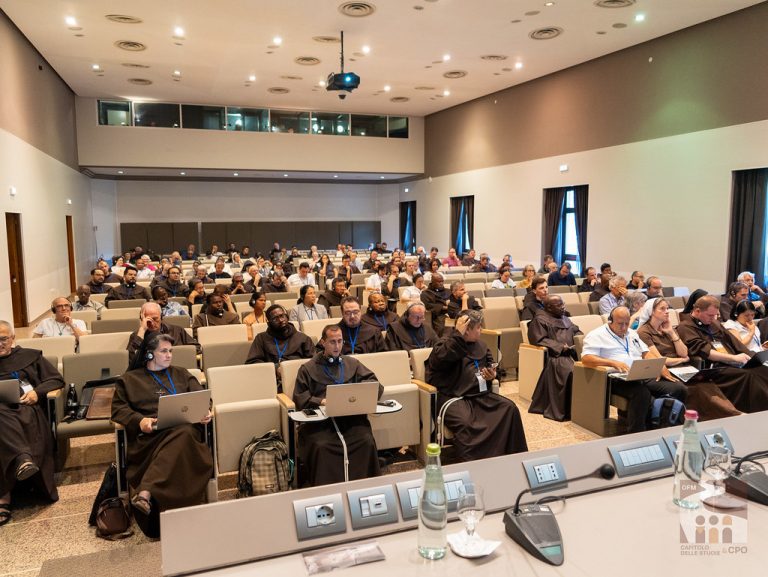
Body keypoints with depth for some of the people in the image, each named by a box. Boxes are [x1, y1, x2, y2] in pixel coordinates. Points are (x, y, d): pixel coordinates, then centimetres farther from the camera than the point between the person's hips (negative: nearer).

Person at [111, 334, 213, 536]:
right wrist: (139, 421, -7)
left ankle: (146, 493, -49)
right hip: (150, 434, -1)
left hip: (183, 427, 1)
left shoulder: (182, 374, 30)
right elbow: (118, 409, 13)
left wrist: (205, 412, -5)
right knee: (178, 436, -38)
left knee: (184, 433, -39)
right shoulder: (129, 379, 25)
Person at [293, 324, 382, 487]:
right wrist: (321, 402, -10)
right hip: (320, 419, -1)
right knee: (321, 446, -31)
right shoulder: (308, 368, 16)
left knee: (367, 442, -26)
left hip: (352, 416, 1)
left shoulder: (352, 364, 22)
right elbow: (299, 398, 7)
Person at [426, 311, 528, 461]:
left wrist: (492, 374, 8)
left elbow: (490, 363, 32)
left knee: (509, 408, -15)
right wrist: (458, 334, -21)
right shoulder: (445, 343, -4)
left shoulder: (480, 345, 17)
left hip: (480, 395, 7)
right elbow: (440, 358, -27)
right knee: (465, 422, -36)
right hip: (452, 397, -6)